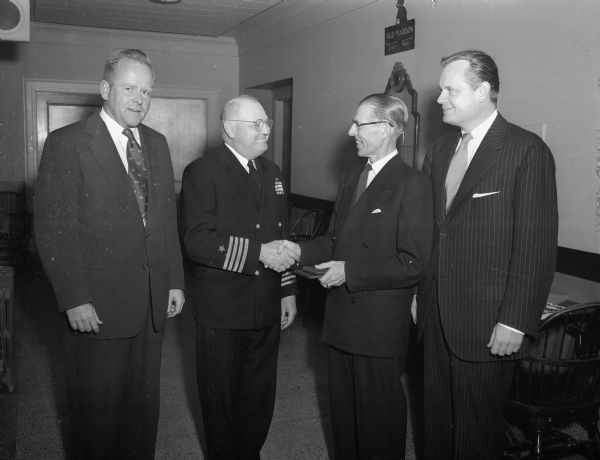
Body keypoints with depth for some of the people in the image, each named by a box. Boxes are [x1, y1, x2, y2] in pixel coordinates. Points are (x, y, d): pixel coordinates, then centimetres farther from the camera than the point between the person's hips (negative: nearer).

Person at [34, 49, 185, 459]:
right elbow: (53, 228, -11)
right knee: (98, 409, 9)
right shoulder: (67, 143, -7)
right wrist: (74, 299, -15)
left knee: (145, 405, 16)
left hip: (153, 301, 5)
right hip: (98, 306, -5)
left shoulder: (157, 144, 11)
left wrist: (175, 281, 9)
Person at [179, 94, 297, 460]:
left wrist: (288, 290, 14)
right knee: (222, 399, 10)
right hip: (222, 312, -6)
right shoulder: (202, 173, -10)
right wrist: (257, 252, -25)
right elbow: (197, 241, -21)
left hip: (267, 310, 6)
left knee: (260, 396, 17)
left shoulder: (271, 172, 12)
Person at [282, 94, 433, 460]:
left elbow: (413, 264, -19)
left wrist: (350, 272, -20)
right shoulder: (352, 178, 11)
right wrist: (301, 250, -3)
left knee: (379, 412, 10)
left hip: (381, 323, -7)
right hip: (342, 317, 7)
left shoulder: (413, 184, -14)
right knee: (343, 406, 21)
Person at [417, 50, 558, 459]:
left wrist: (515, 322, -16)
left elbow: (537, 245, -14)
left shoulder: (527, 151, -11)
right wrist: (419, 294, 10)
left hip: (488, 326, -6)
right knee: (437, 422, 18)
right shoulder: (440, 150, 10)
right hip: (436, 317, 6)